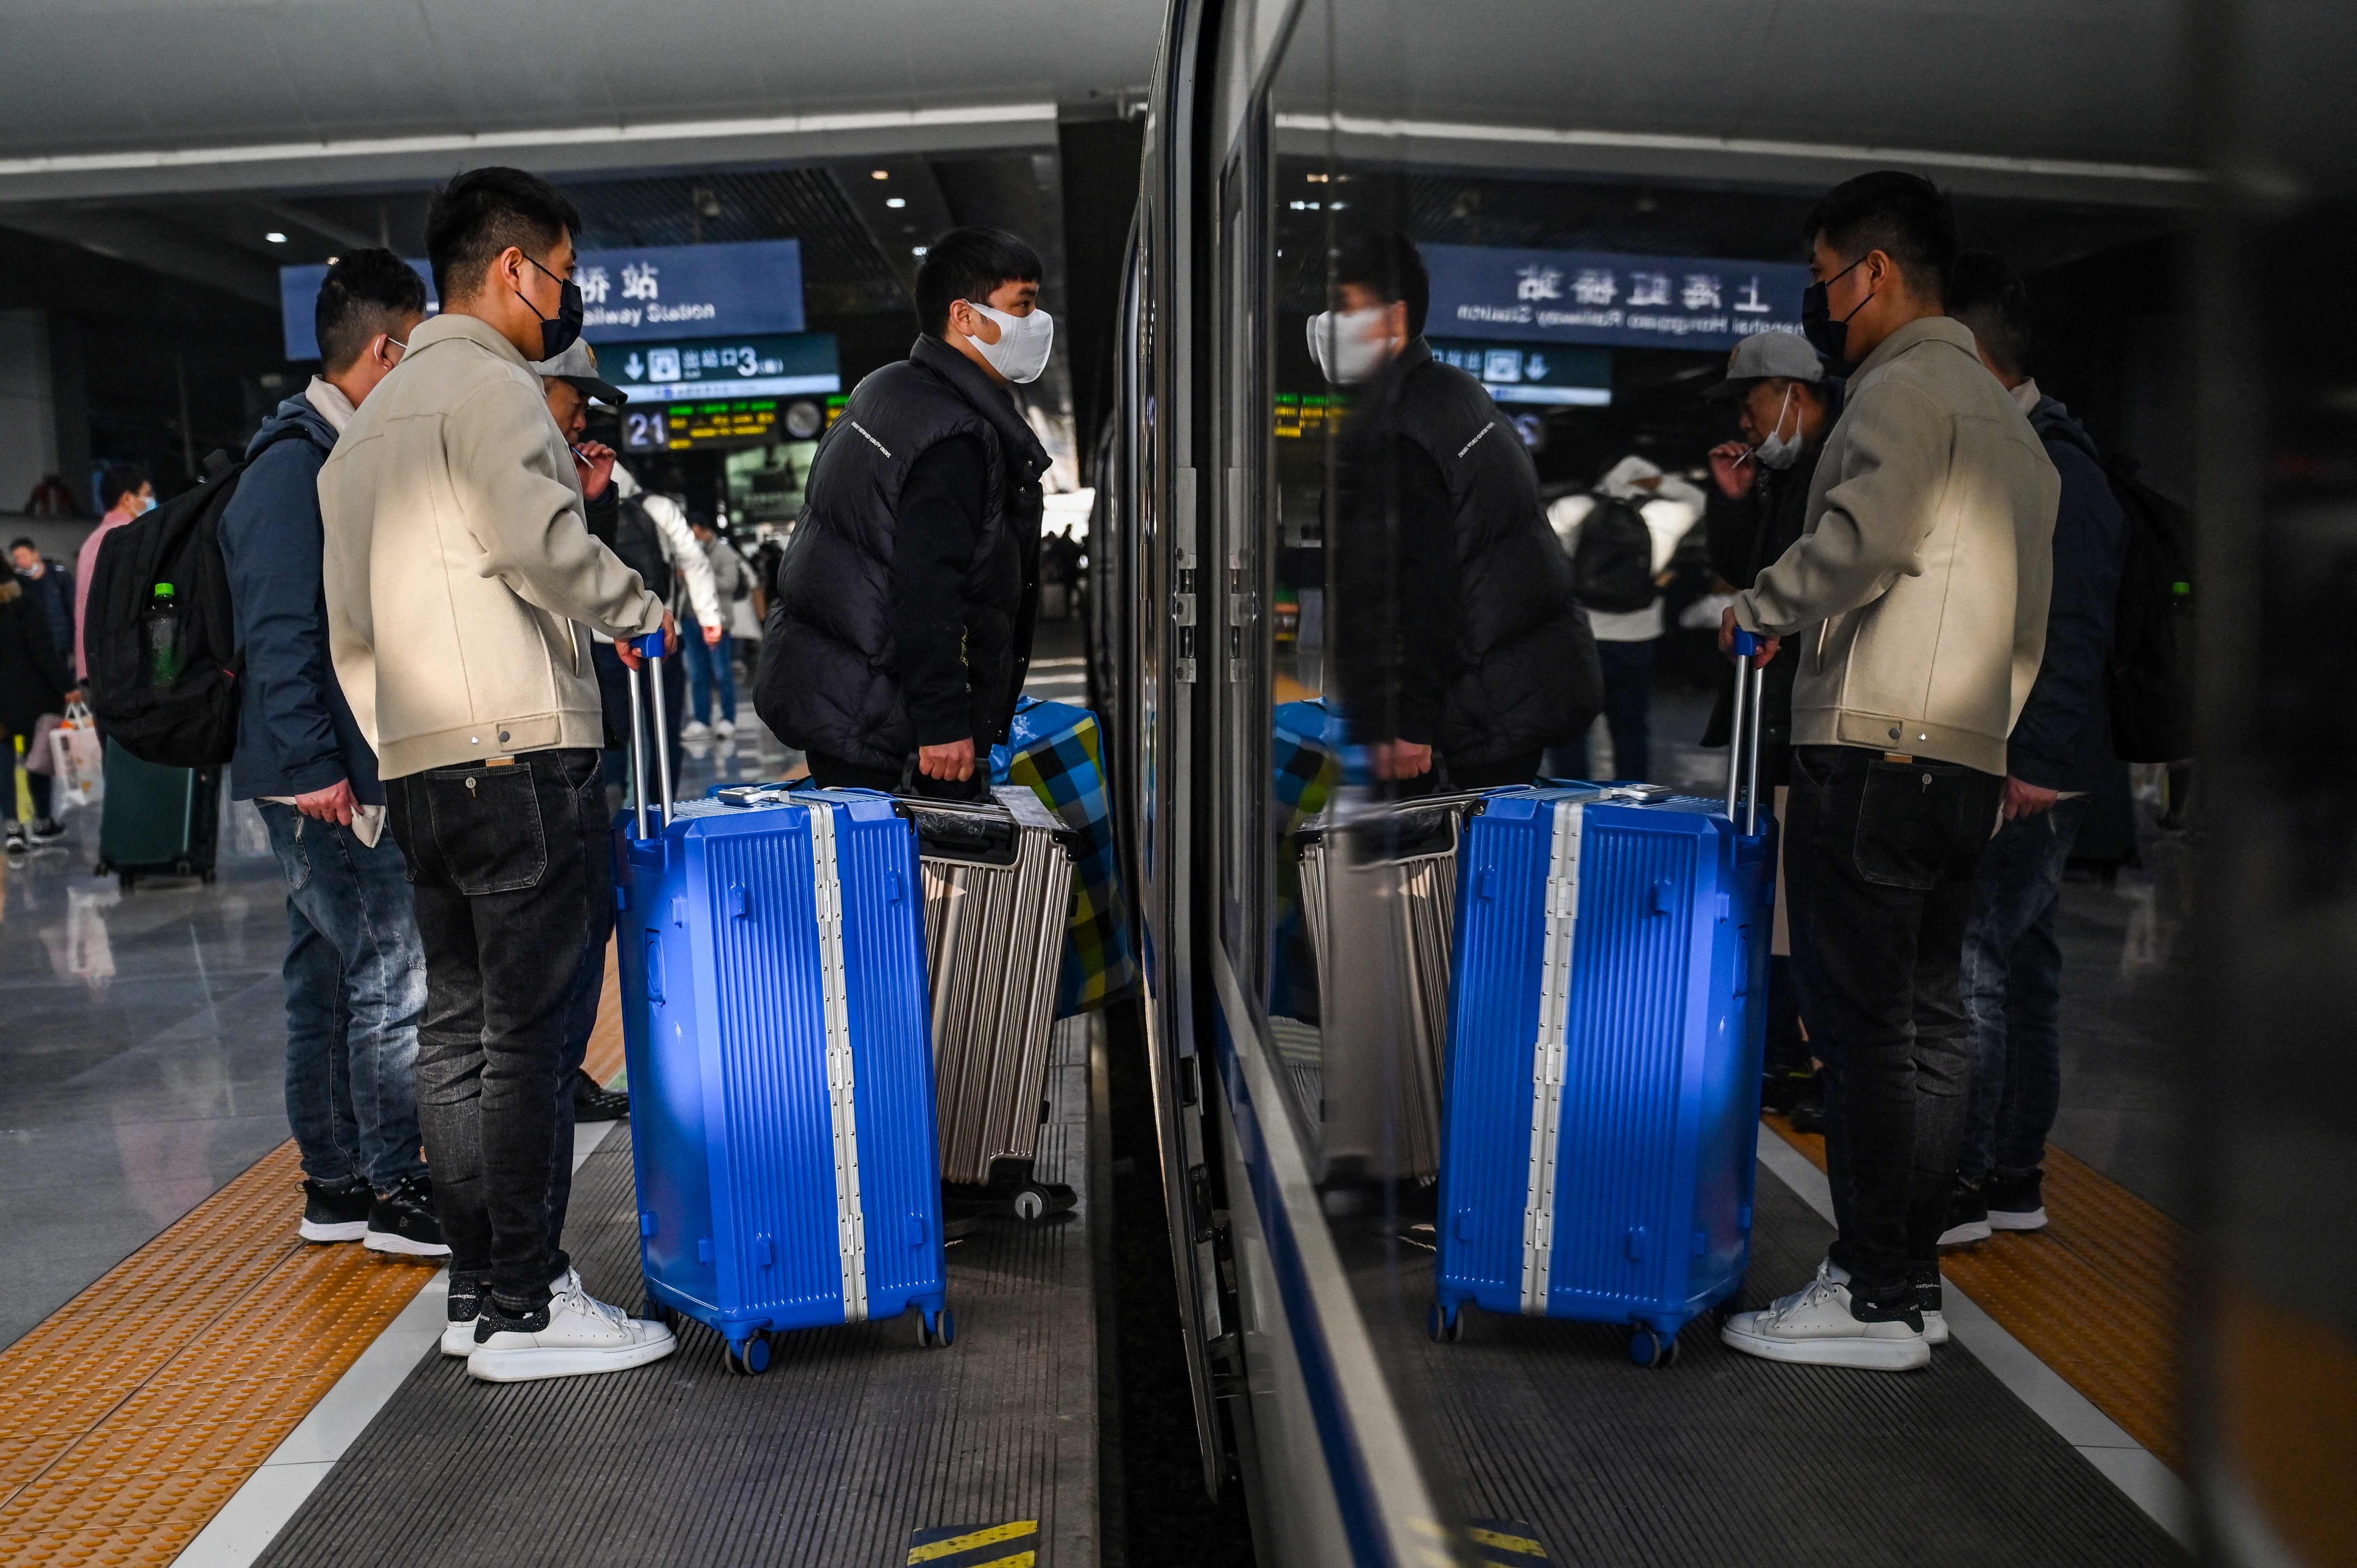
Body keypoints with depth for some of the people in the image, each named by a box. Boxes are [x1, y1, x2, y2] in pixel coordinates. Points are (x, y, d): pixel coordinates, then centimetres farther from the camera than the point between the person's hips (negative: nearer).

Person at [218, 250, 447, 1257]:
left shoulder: (346, 455, 16)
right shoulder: (295, 462, -14)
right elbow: (279, 627, -20)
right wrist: (314, 762, -22)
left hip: (346, 770, 10)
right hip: (325, 777, -10)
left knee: (330, 976, 13)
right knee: (394, 972, -7)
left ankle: (334, 1185, 22)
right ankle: (393, 1192, 3)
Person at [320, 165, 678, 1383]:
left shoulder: (372, 417, 24)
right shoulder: (491, 386, -6)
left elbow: (350, 620, 24)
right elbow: (542, 546, -22)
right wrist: (639, 612, -5)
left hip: (417, 766, 10)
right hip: (517, 753, -9)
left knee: (458, 1028, 12)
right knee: (527, 1031, -6)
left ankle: (475, 1288, 20)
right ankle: (526, 1309, 0)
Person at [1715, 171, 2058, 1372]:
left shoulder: (1905, 389, -6)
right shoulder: (2006, 416, 24)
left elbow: (1864, 540, -24)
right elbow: (2028, 627, 24)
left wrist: (1759, 608, -8)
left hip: (1874, 756, -10)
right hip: (1970, 766, 10)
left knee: (1864, 1025, -6)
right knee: (1927, 1022, 11)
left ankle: (1872, 1297, -1)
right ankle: (1914, 1283, 18)